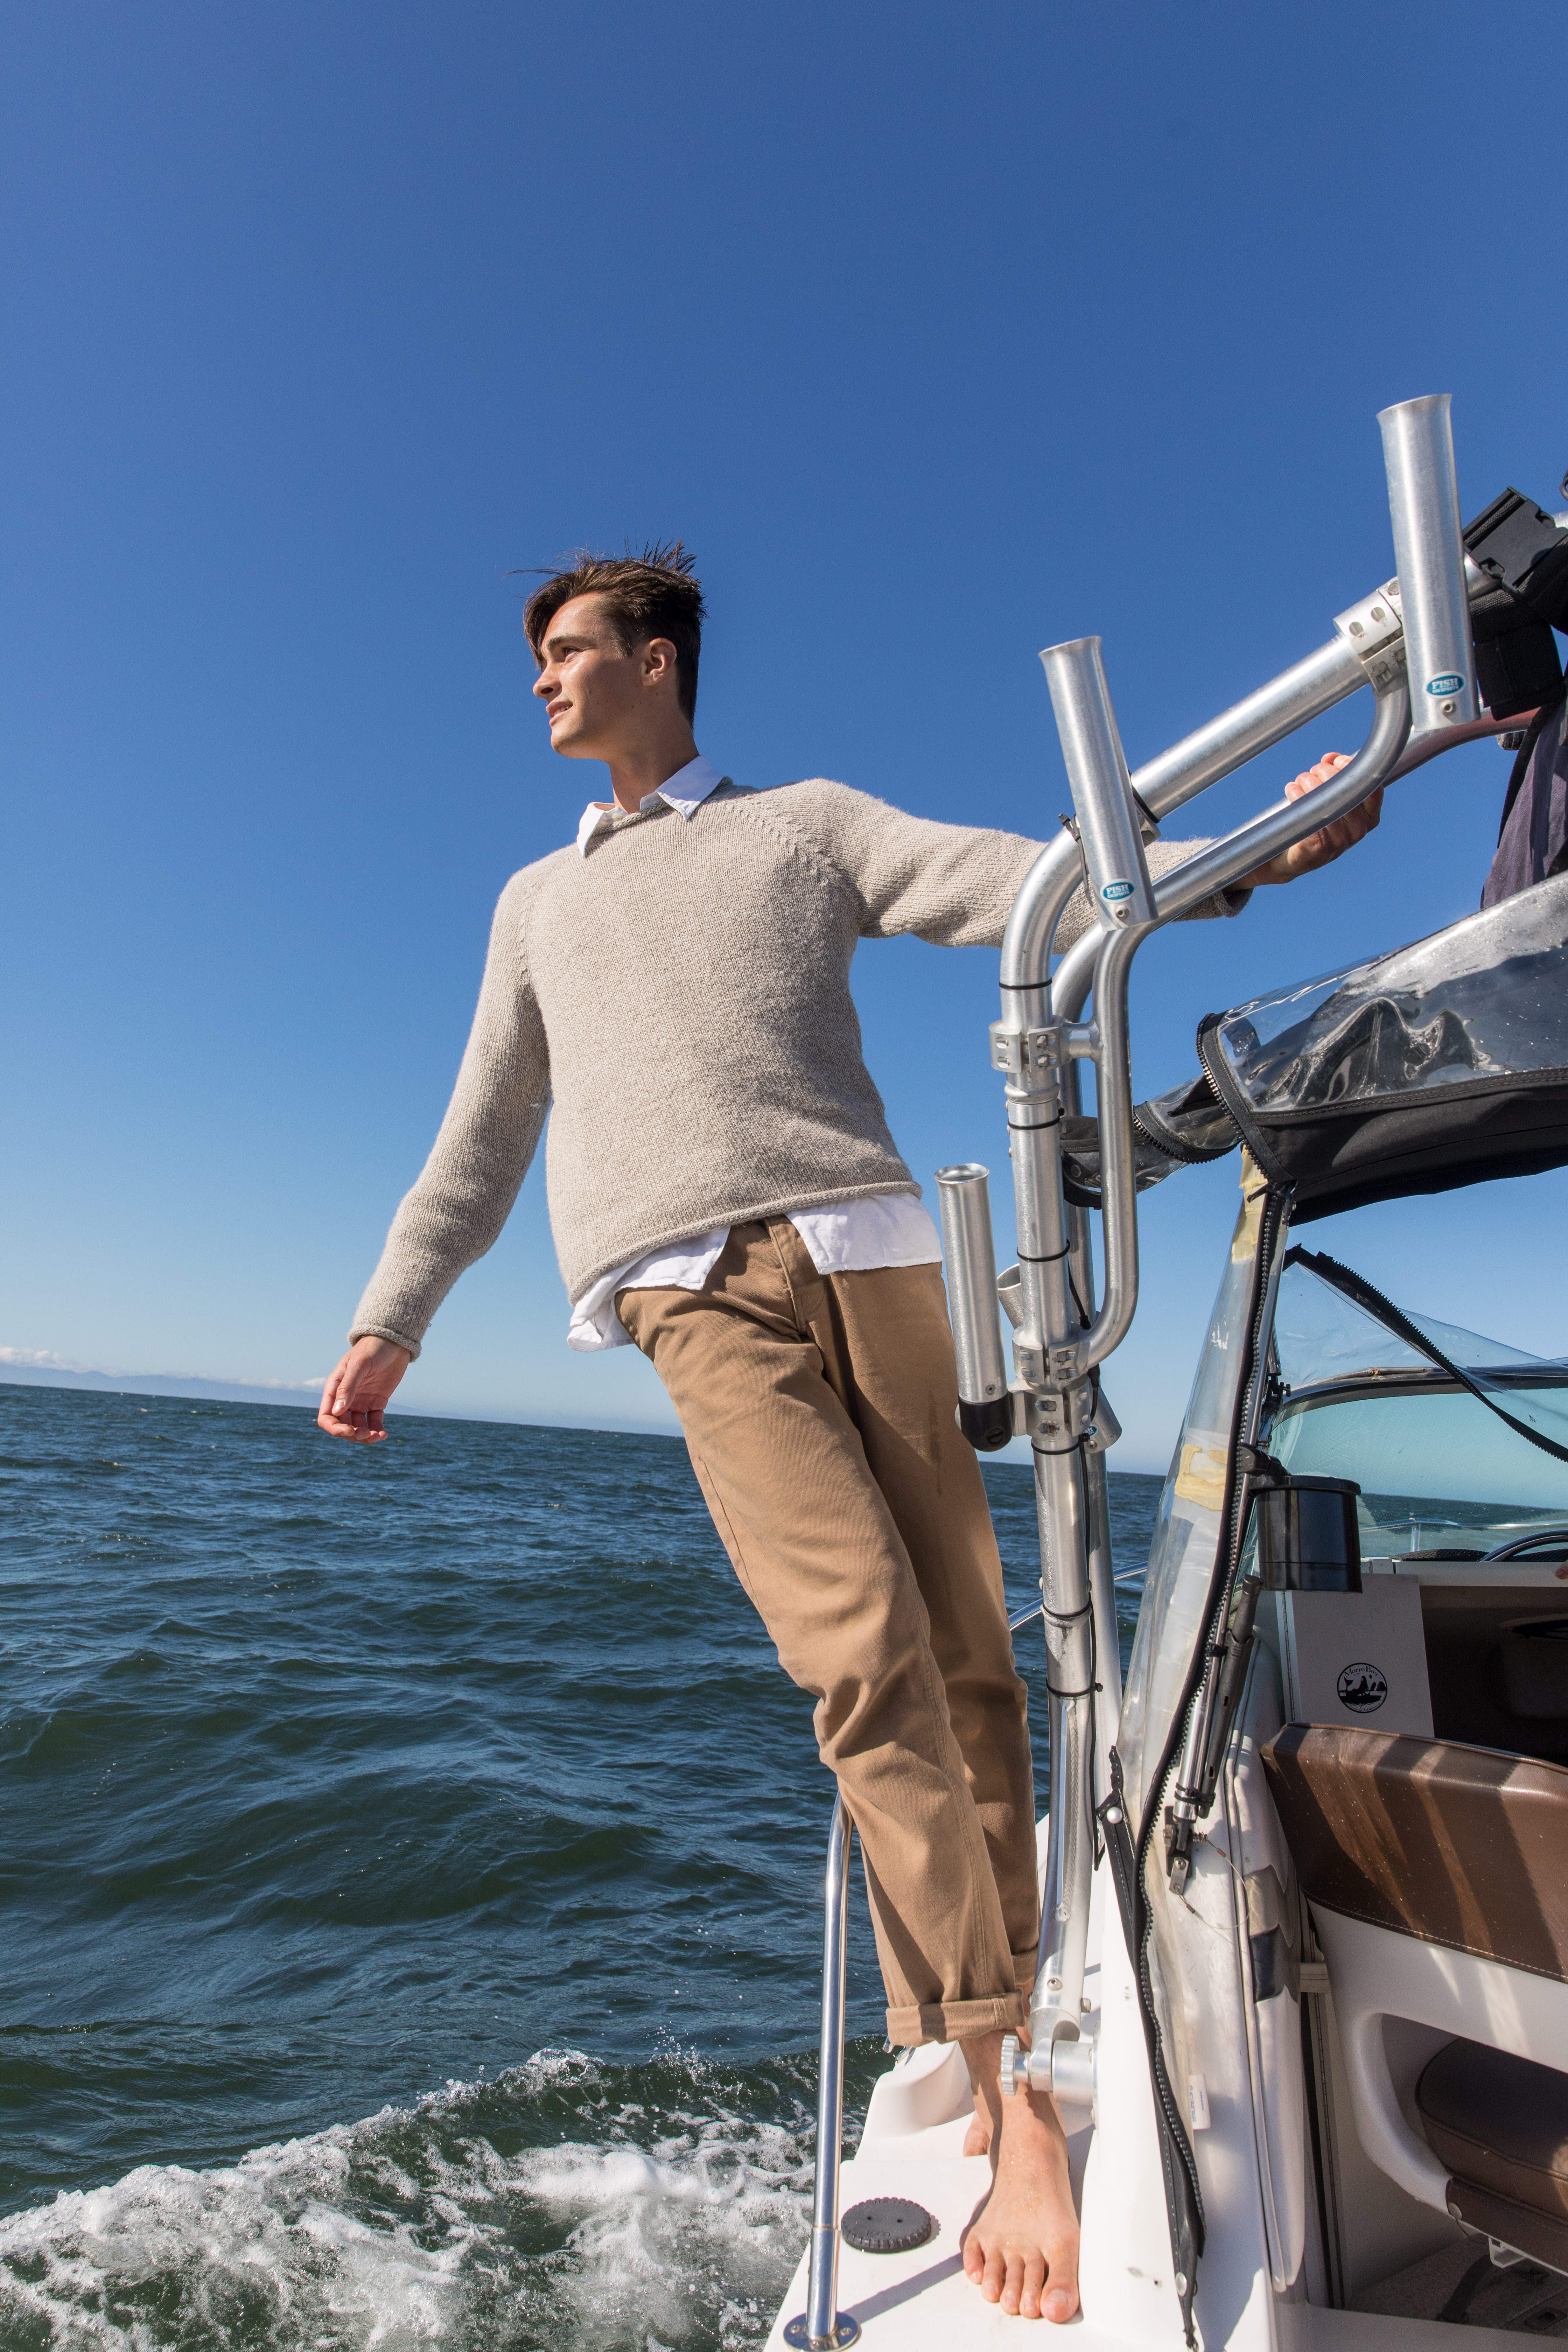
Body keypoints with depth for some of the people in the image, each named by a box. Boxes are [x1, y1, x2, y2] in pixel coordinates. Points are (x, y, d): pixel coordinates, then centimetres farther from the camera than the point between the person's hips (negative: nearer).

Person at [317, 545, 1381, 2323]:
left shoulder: (808, 823, 21)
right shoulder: (540, 902, 28)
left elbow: (1033, 889, 8)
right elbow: (478, 1142, 26)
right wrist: (386, 1325, 21)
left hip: (862, 1247, 0)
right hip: (697, 1298, 0)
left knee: (965, 1668, -1)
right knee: (866, 1660, -17)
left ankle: (956, 2072, 14)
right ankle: (1013, 2095, -5)